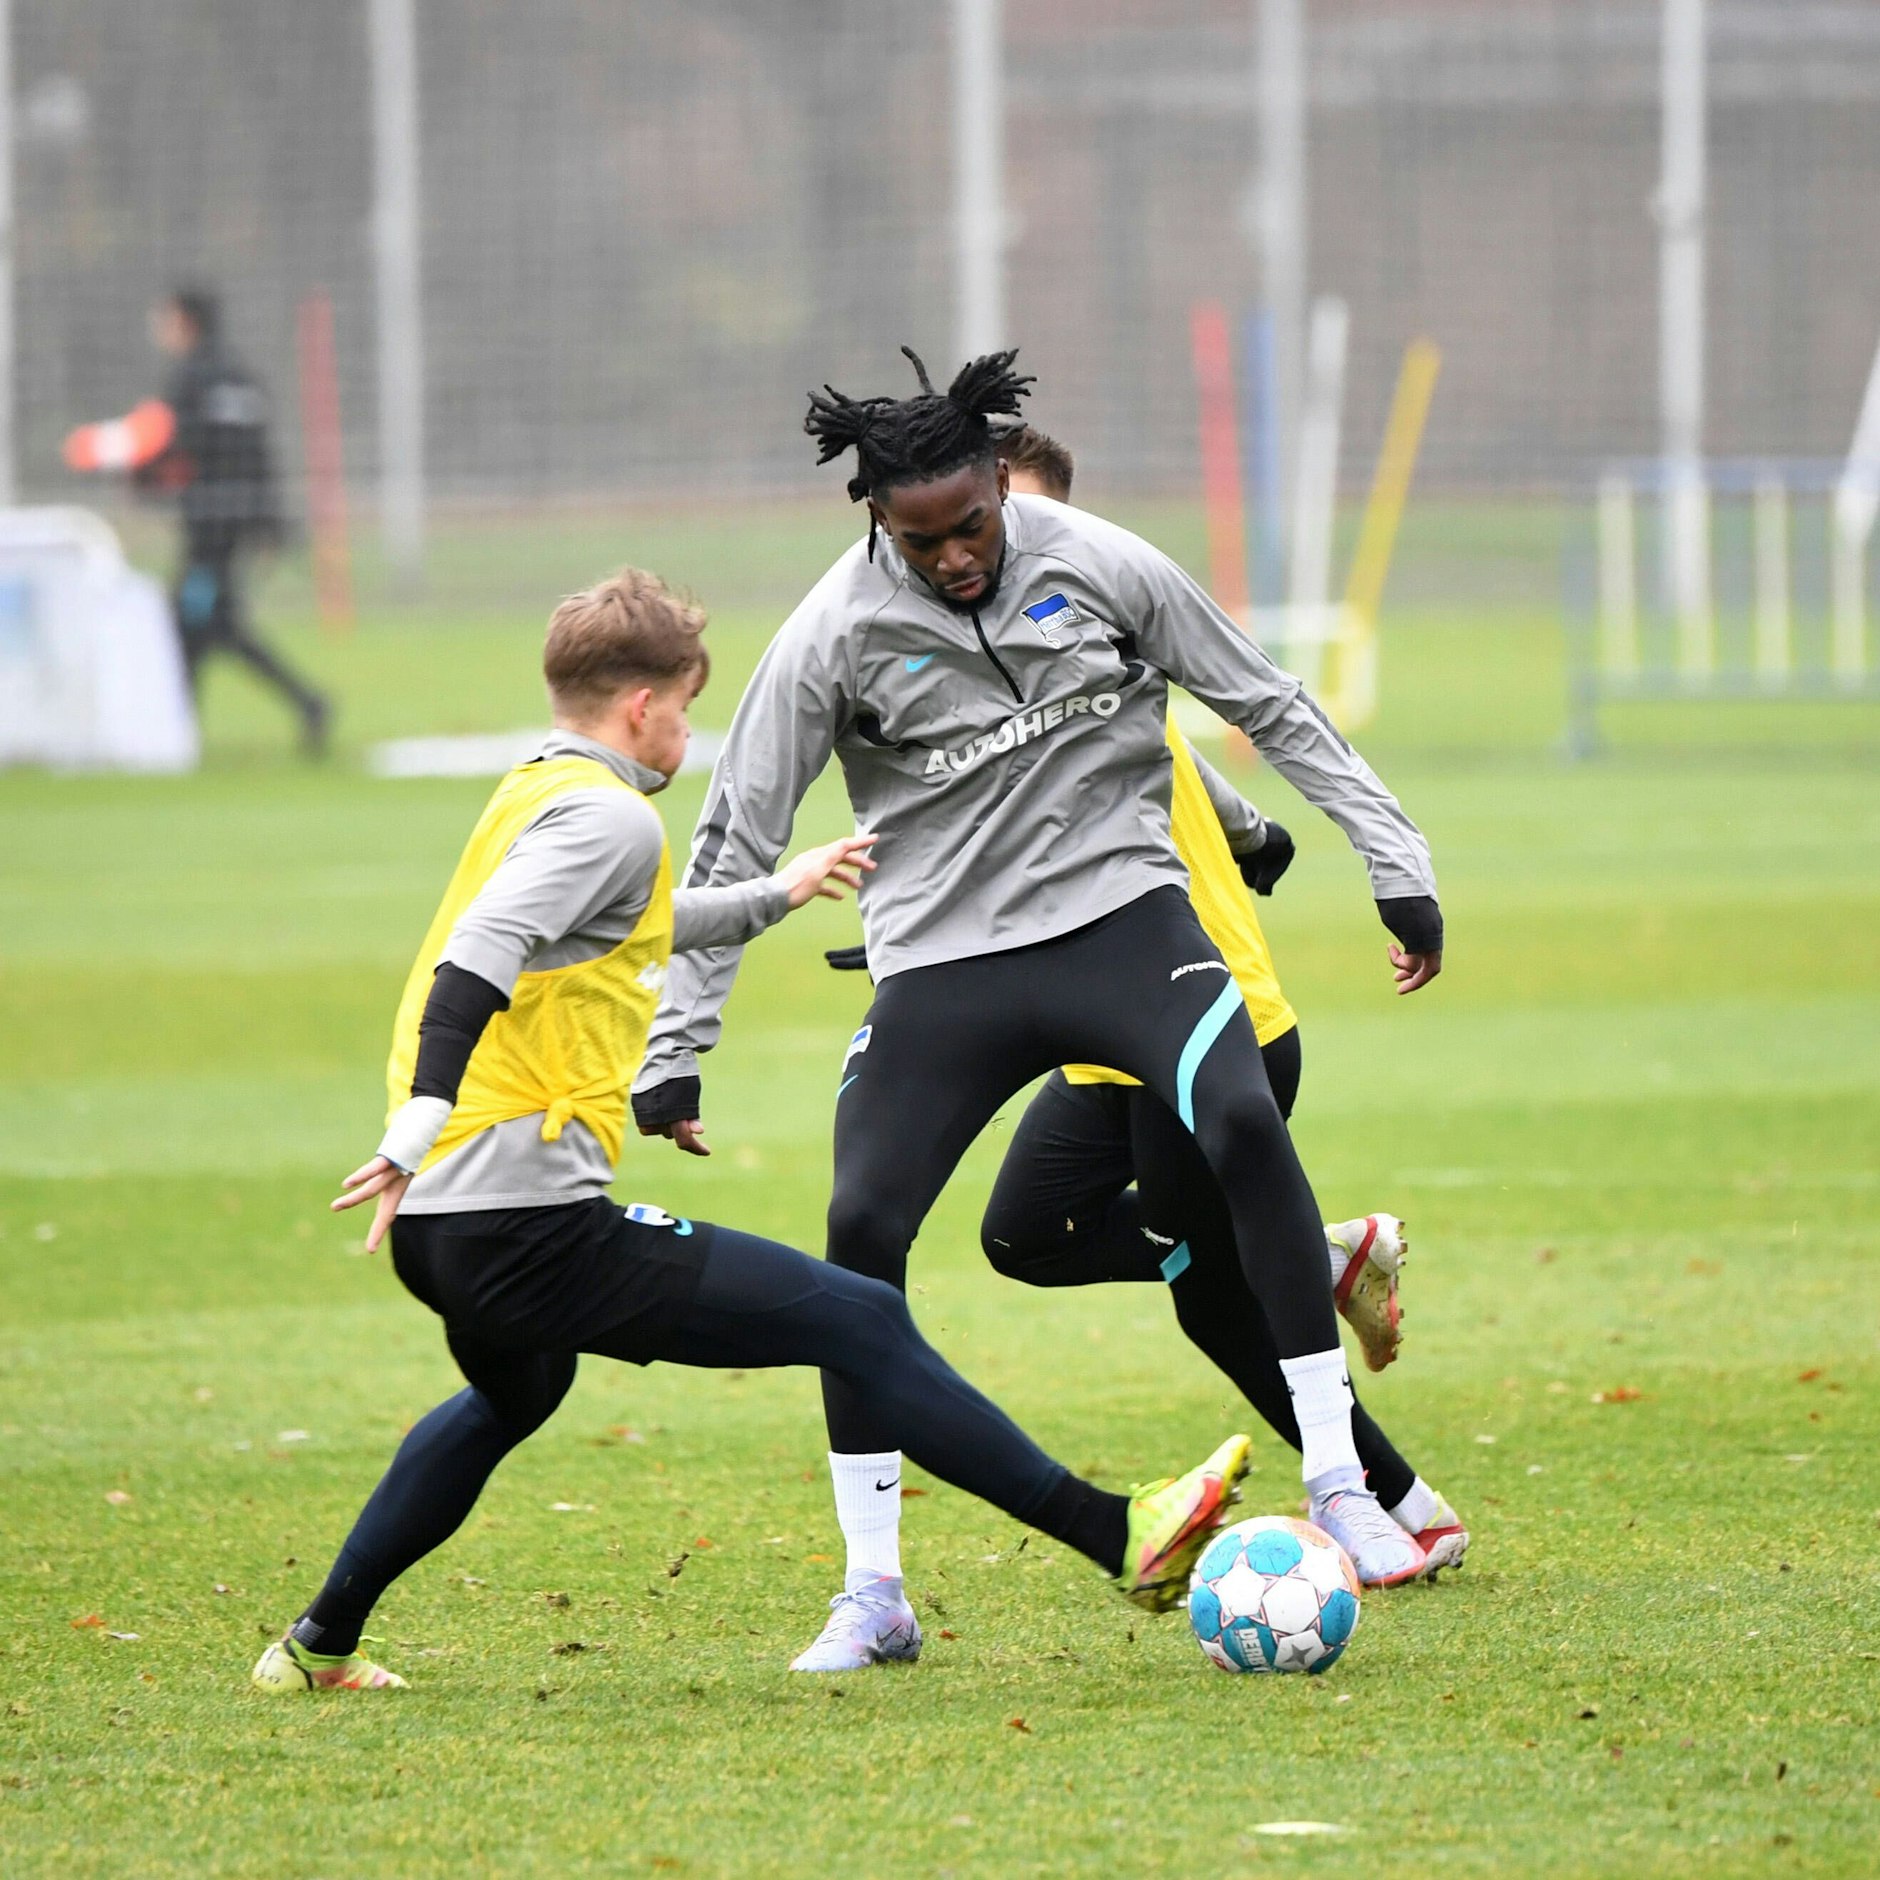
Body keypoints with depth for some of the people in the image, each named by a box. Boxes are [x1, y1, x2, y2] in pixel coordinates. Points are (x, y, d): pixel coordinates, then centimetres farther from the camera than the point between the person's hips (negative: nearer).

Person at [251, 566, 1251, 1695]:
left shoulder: (534, 795, 20)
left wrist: (775, 896, 51)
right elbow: (479, 959, -24)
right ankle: (1120, 1537, -14)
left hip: (439, 1231, 10)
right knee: (860, 1321, -10)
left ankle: (320, 1646, 44)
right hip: (533, 1225, -10)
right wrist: (420, 1127, -34)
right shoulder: (609, 814, -9)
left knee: (514, 1399, 40)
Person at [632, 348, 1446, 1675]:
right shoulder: (837, 638, -9)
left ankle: (1340, 1489, -19)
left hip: (1122, 915, 0)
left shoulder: (1103, 568, -6)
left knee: (1244, 1124, -26)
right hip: (944, 964, 0)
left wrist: (1396, 863, 5)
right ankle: (873, 1590, 2)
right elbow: (736, 842, -3)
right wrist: (677, 1053, -4)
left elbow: (1272, 710, 5)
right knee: (862, 1230, -13)